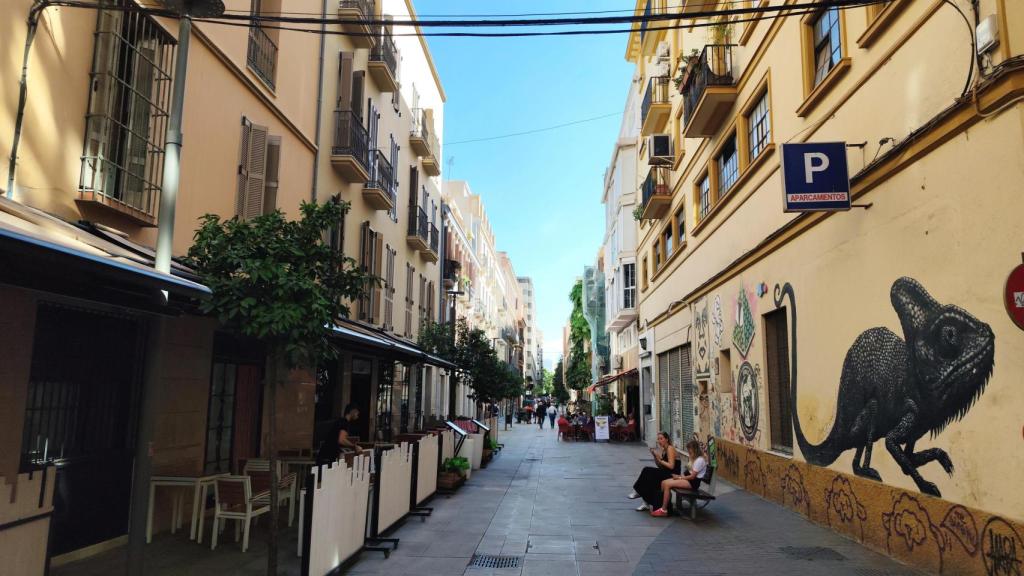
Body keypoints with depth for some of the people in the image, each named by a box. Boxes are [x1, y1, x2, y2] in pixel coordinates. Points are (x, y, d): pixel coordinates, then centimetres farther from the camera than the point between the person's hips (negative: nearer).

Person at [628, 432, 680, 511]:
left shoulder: (670, 448, -13)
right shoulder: (663, 449, 14)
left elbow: (671, 466, -21)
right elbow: (660, 465, 14)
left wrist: (660, 460, -19)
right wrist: (655, 456, 0)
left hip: (672, 474, -9)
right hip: (665, 473, 9)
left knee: (647, 471, -21)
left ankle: (638, 491, -4)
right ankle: (647, 503, -13)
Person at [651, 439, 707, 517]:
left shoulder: (699, 460, -16)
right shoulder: (695, 458, 15)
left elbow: (692, 476, -17)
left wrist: (680, 477, -9)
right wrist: (680, 476, 0)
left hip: (693, 482, -10)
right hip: (688, 478, 10)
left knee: (667, 484, -22)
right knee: (663, 482, -8)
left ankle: (663, 510, -17)